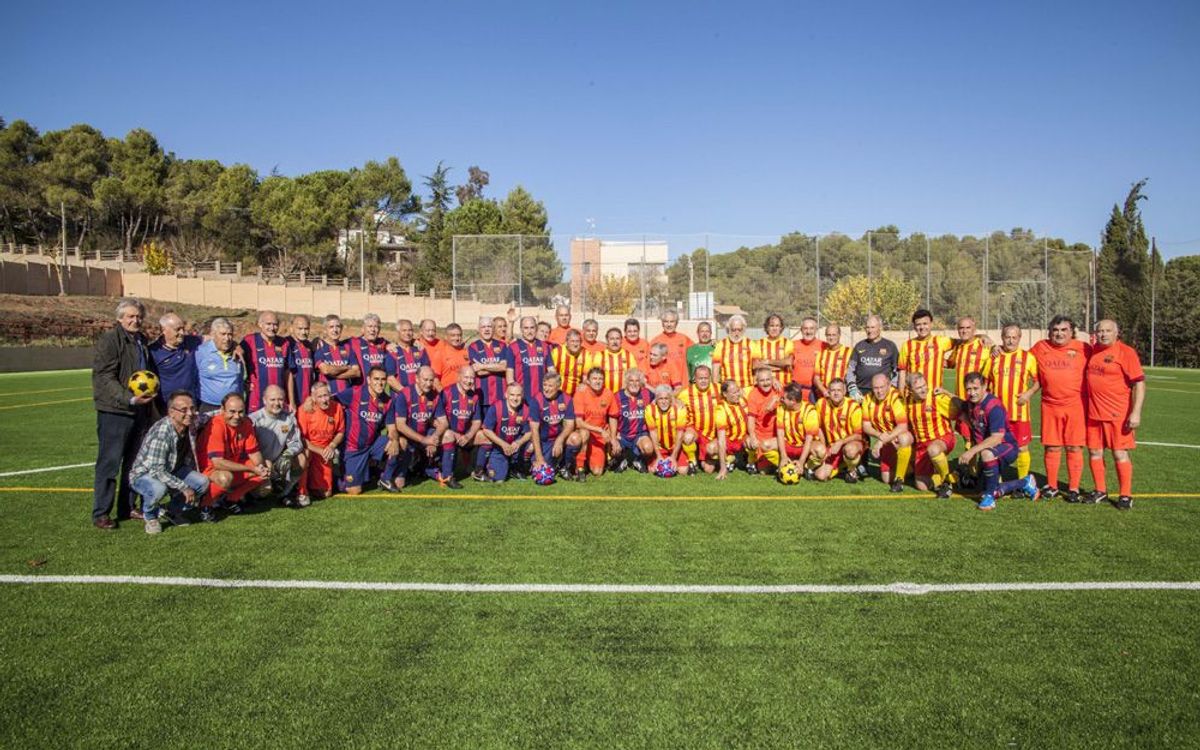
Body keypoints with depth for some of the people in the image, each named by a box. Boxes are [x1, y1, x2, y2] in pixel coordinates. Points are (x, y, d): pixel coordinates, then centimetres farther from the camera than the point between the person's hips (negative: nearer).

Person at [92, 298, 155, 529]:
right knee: (109, 463, -4)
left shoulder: (142, 341, 16)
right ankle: (100, 514, 4)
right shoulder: (109, 339, -10)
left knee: (133, 463, 13)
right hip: (114, 412, -8)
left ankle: (126, 508, 23)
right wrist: (129, 398, -26)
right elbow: (105, 378, -17)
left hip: (139, 411, 8)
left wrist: (149, 395, 16)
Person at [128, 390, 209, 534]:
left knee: (202, 482, -14)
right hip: (144, 474, -7)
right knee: (158, 489, -39)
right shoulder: (160, 434, -34)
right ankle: (150, 517, -3)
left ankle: (174, 511, 13)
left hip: (171, 471, 7)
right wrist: (184, 487, -32)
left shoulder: (191, 424, -12)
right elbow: (157, 471, -35)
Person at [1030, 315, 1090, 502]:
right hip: (1050, 406, 2)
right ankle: (1051, 486, 19)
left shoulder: (1083, 349, -1)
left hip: (1076, 405, -2)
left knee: (1074, 448, 2)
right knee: (1051, 447, 7)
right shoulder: (1040, 348, 5)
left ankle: (1073, 489, 10)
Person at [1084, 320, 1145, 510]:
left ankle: (1125, 495, 10)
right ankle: (1101, 491, 22)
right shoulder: (1093, 350, 9)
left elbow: (1139, 383, -12)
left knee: (1120, 454, -1)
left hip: (1118, 415, -6)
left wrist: (1136, 412, -18)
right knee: (1094, 452, 9)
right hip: (1094, 413, 6)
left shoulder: (1126, 352, -10)